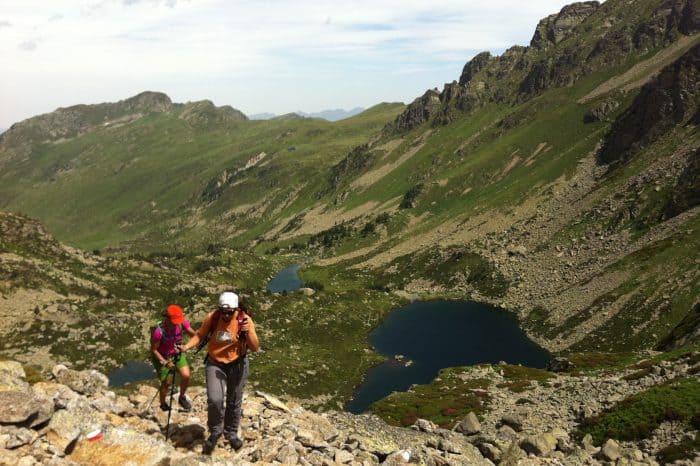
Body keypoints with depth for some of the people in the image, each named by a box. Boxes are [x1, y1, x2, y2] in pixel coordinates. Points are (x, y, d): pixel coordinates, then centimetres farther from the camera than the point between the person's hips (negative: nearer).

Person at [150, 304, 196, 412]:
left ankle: (182, 398, 14)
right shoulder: (159, 331, -33)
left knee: (186, 375, -14)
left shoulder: (183, 323, -22)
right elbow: (154, 350, -20)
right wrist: (165, 362, -25)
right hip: (162, 357, -3)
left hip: (177, 354, 3)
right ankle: (163, 403, 37)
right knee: (166, 383, 6)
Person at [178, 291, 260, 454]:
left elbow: (255, 348, -17)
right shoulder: (212, 317, -17)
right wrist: (187, 346, -14)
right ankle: (215, 432, 15)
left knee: (234, 402, 13)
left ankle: (231, 433, 39)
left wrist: (248, 332, -34)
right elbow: (200, 334, 2)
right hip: (215, 364, 0)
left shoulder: (244, 320, -19)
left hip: (237, 364, 0)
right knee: (214, 400, -14)